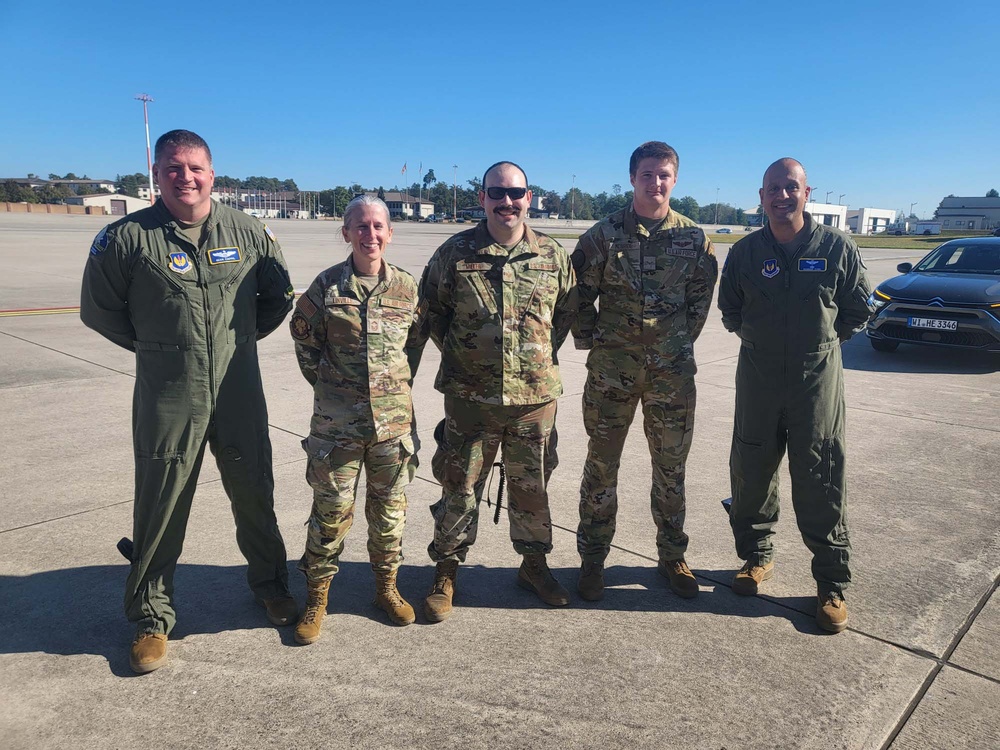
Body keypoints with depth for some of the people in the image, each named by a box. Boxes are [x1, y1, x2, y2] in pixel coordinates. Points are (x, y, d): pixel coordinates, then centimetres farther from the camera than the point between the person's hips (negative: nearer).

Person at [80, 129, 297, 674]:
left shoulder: (248, 232, 1)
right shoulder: (126, 237, -5)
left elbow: (279, 296, 15)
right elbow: (99, 309, 5)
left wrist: (243, 336, 8)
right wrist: (154, 347, 4)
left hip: (240, 397, 2)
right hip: (167, 401, -2)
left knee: (255, 496, 15)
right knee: (160, 510, 7)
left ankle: (269, 584, 38)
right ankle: (151, 618, 27)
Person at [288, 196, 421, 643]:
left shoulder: (406, 287, 1)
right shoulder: (327, 286, -4)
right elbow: (304, 338, 8)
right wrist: (327, 383, 8)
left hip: (394, 417, 2)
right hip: (336, 421, -2)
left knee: (389, 506, 13)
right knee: (331, 509, 6)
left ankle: (386, 587, 32)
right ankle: (317, 597, 24)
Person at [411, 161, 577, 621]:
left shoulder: (552, 255, 3)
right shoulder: (455, 253, -3)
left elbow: (566, 312, 14)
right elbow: (430, 313, 6)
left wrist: (540, 355, 7)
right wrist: (459, 358, 3)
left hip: (535, 395, 2)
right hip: (469, 396, -1)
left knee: (532, 486, 15)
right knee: (459, 487, 8)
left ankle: (534, 563, 35)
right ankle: (446, 572, 26)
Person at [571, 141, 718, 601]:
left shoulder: (693, 238, 3)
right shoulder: (604, 234, -2)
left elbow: (701, 296, 12)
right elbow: (580, 293, 3)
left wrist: (682, 340, 8)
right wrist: (590, 340, 0)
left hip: (673, 371, 2)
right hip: (611, 369, -1)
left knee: (671, 469, 11)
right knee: (601, 466, 7)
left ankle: (672, 557, 29)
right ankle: (592, 559, 22)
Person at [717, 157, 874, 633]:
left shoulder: (838, 248, -2)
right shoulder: (745, 252, 2)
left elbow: (859, 309, 8)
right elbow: (730, 311, 14)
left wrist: (821, 339, 5)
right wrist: (758, 338, 7)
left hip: (818, 378, -2)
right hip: (757, 379, 2)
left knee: (821, 485, 0)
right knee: (751, 474, 9)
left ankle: (832, 584, 14)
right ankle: (757, 555, 30)